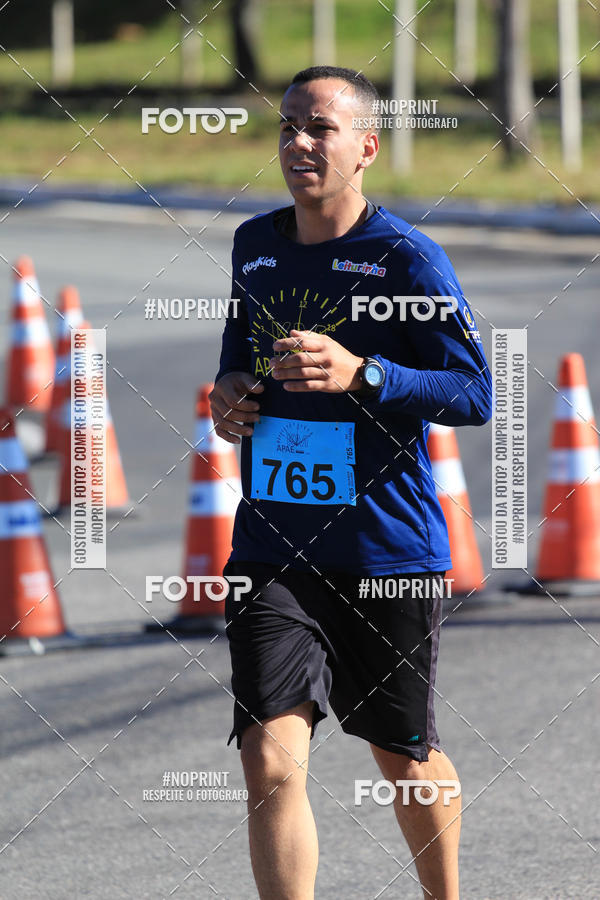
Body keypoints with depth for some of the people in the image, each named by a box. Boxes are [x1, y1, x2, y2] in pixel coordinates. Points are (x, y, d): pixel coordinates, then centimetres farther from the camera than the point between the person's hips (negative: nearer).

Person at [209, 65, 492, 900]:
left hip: (388, 550, -3)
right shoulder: (255, 245, 7)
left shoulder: (407, 258, -9)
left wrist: (361, 375, -26)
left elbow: (476, 393, -13)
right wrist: (229, 389, 4)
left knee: (403, 759, 14)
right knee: (272, 761, -13)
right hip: (270, 543, 3)